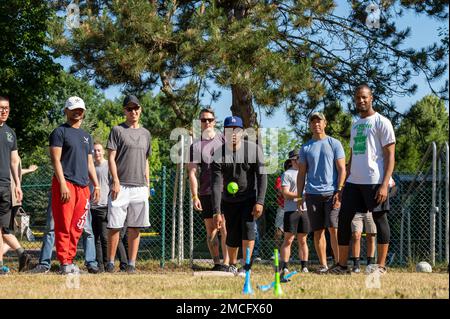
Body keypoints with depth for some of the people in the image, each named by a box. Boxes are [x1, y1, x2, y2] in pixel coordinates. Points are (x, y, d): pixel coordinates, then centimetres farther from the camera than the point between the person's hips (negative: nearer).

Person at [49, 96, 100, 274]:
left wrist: (96, 184, 13)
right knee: (63, 226, -9)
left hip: (83, 186, 7)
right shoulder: (60, 132, 1)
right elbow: (56, 159, -7)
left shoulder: (86, 136, 23)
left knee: (77, 228, 5)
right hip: (66, 183, -7)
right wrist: (63, 184, -17)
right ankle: (65, 262, -11)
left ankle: (70, 260, 9)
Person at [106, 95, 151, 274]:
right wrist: (115, 181, -13)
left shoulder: (145, 134, 18)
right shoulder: (117, 130, 3)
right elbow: (111, 158, -3)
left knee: (135, 227, 3)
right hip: (121, 185, -4)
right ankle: (110, 263, 2)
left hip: (140, 187, 4)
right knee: (115, 225, -5)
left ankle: (131, 264, 6)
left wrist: (148, 185, 14)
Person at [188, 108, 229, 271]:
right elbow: (192, 173, 2)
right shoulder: (196, 146, 7)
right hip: (205, 193, 2)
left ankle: (226, 263, -11)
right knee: (210, 230, 5)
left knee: (224, 228, -10)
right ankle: (216, 263, 11)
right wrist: (195, 196, -6)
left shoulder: (224, 139, 8)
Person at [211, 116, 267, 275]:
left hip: (249, 198, -1)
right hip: (229, 201, 1)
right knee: (232, 235, 3)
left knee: (248, 226, -19)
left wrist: (260, 202, -20)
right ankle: (232, 266, 26)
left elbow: (261, 176, -11)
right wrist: (217, 212, -25)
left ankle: (247, 265, -14)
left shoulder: (254, 149, -12)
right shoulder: (219, 155, -14)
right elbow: (216, 185, -18)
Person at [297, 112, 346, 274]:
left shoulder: (334, 144, 5)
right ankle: (323, 264, 7)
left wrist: (339, 191, -9)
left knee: (333, 228, -10)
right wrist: (300, 196, 7)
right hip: (312, 194, 3)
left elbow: (342, 170, 1)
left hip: (331, 192, -3)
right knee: (318, 231, 3)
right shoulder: (305, 147, 14)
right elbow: (301, 173, 15)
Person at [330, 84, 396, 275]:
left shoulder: (381, 122, -3)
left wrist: (384, 184, -17)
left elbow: (390, 155, -8)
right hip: (354, 181, 7)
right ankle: (342, 265, 10)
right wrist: (346, 182, 18)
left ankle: (381, 266, 4)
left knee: (380, 219, -2)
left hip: (375, 181, -7)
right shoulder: (355, 125, 19)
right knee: (344, 218, 4)